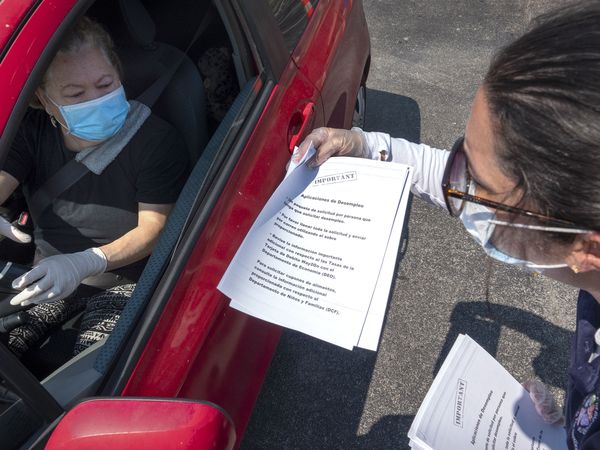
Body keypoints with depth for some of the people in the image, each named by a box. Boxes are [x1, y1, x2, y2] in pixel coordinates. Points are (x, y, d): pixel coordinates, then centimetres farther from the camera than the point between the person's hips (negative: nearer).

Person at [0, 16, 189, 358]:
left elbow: (154, 228, -19)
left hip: (126, 281, -4)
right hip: (51, 274, 5)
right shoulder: (32, 132, -4)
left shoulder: (156, 140, -20)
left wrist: (86, 263, -36)